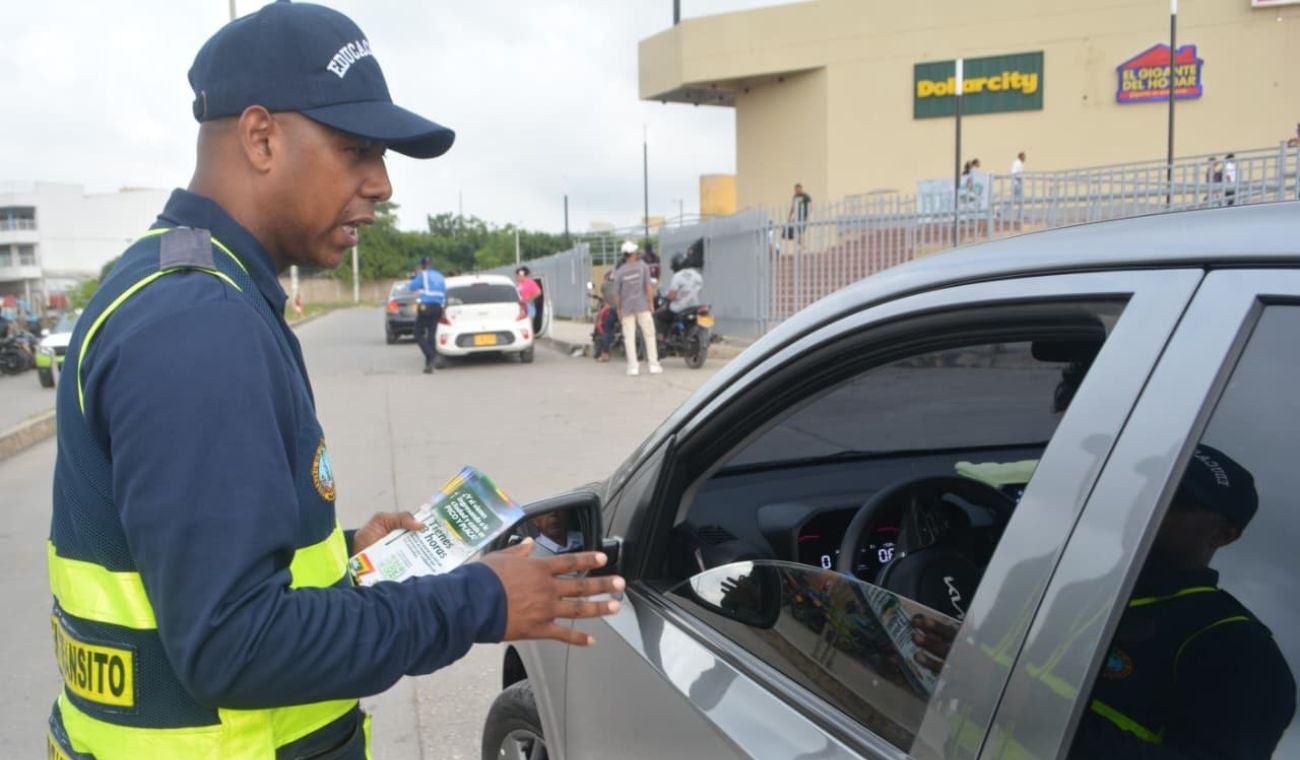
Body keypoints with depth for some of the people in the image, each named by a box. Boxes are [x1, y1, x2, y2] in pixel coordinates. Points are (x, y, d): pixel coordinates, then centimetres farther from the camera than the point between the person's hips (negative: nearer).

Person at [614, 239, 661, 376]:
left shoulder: (620, 271, 1)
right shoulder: (643, 266, -1)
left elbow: (617, 294, 2)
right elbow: (649, 287, -4)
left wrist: (618, 310, 13)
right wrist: (651, 303, 5)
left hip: (627, 308, 1)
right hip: (642, 306, -1)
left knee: (629, 337, 2)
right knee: (649, 335, 5)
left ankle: (633, 367, 0)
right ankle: (654, 365, 4)